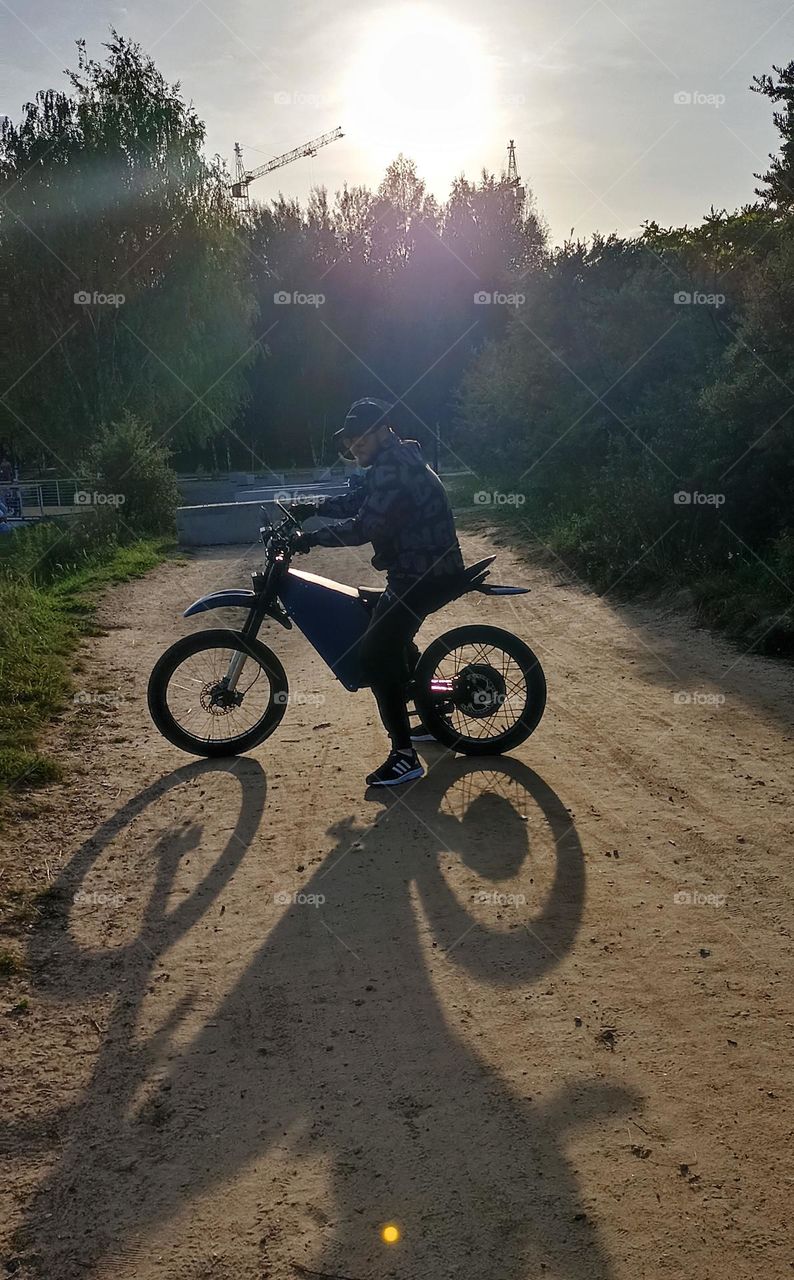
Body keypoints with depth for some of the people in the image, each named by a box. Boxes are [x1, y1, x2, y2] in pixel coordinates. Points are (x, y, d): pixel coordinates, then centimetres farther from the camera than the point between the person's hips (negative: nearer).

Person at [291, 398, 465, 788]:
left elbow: (365, 526, -25)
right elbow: (357, 500, 22)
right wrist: (313, 507, 10)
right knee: (393, 636, 30)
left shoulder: (392, 469, -19)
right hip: (430, 570, 11)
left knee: (375, 654, -12)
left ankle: (405, 756, -10)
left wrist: (310, 538, -18)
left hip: (424, 576, -11)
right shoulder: (394, 461, 15)